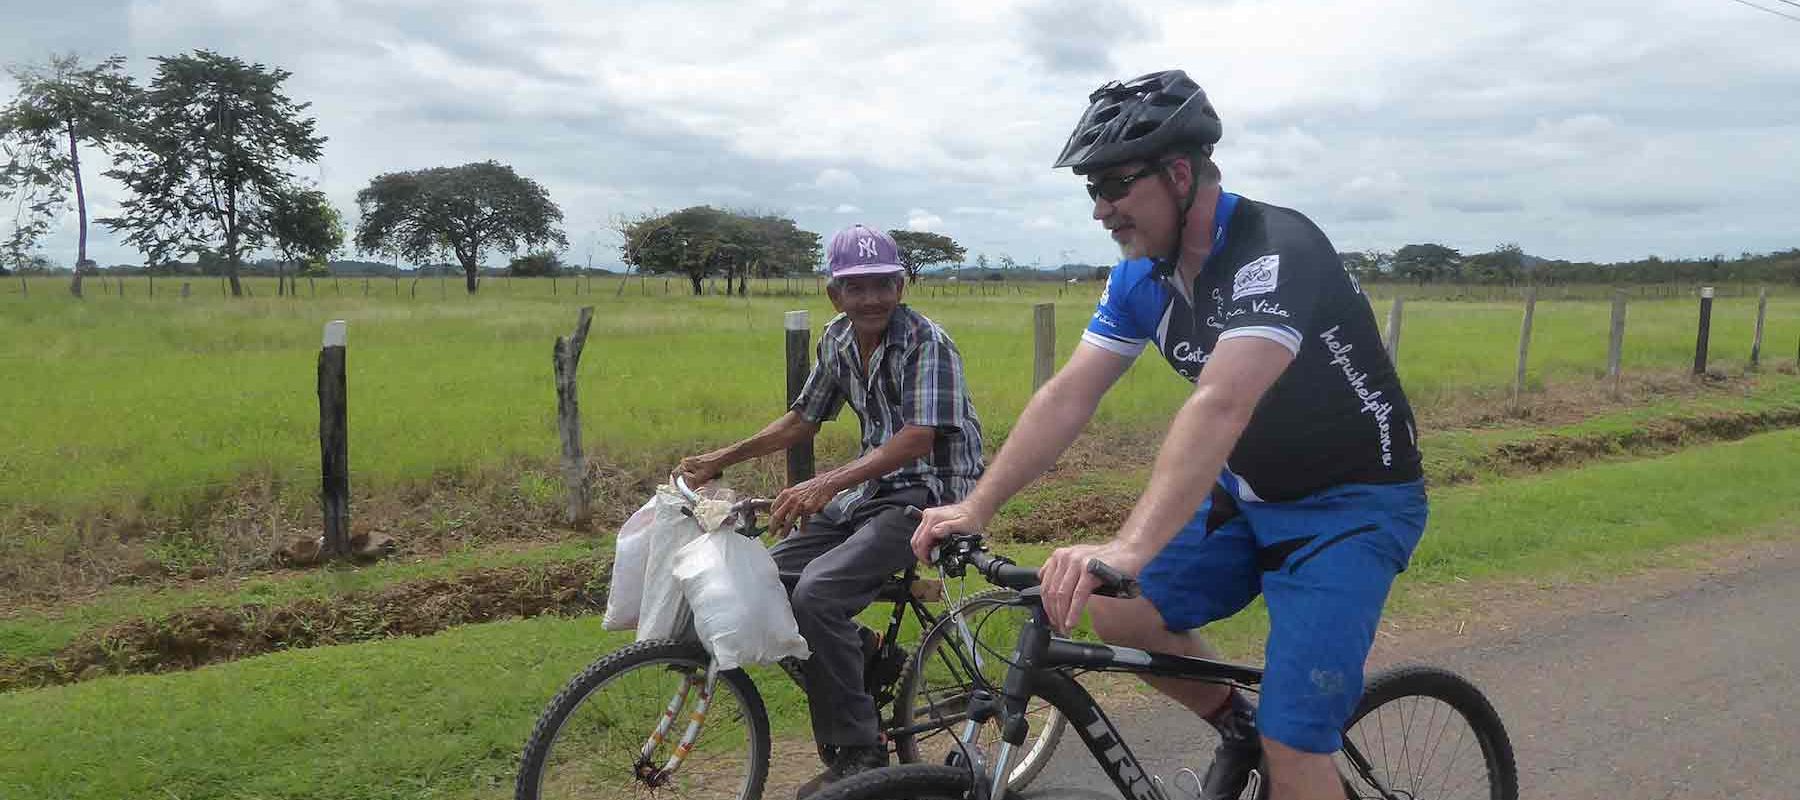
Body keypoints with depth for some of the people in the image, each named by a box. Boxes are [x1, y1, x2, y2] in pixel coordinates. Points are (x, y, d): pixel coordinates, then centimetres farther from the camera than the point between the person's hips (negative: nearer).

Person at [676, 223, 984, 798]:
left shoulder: (926, 342, -17)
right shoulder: (837, 340, 5)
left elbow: (917, 439, -29)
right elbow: (803, 420, 16)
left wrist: (825, 485, -40)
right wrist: (721, 459, 9)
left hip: (931, 489, -8)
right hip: (875, 486, 8)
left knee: (819, 591, -25)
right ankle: (872, 656, 18)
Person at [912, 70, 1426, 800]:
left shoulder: (1276, 250, -28)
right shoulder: (1141, 276, -4)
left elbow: (1220, 405, -43)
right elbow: (1068, 395, -7)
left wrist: (1129, 547, -54)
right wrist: (976, 507, -16)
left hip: (1352, 504, -7)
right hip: (1249, 495, 7)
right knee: (1115, 611, -6)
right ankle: (1237, 728, 18)